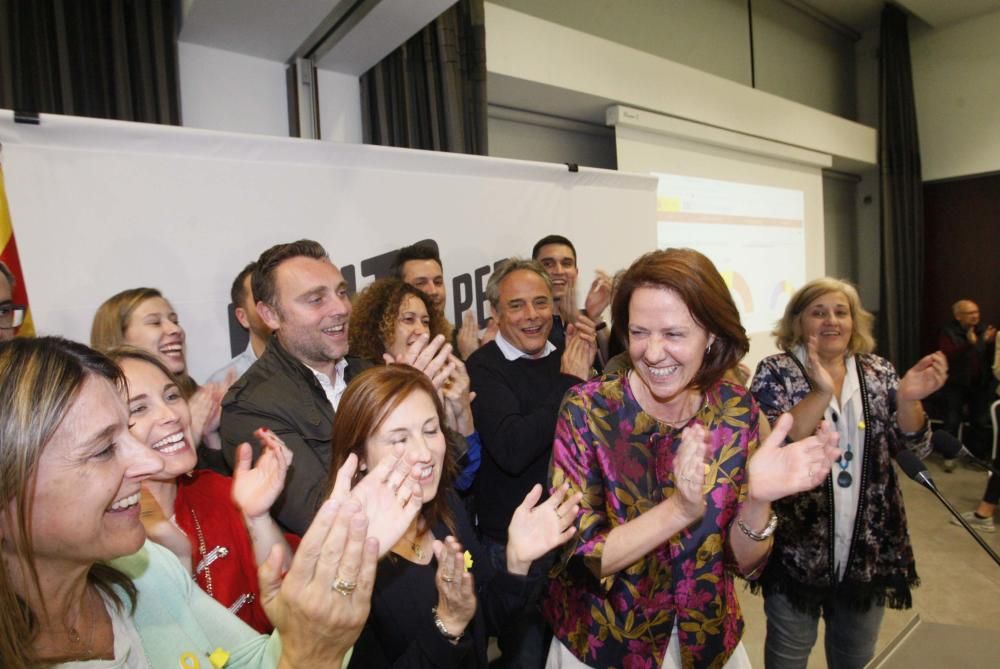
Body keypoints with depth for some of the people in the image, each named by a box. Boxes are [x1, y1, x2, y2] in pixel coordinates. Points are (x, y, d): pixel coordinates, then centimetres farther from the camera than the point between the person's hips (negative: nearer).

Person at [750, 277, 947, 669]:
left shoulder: (878, 373, 3)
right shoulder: (775, 372, -9)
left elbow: (915, 447, -2)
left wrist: (908, 399, -21)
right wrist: (821, 392, -32)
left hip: (869, 549, 4)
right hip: (797, 549, -3)